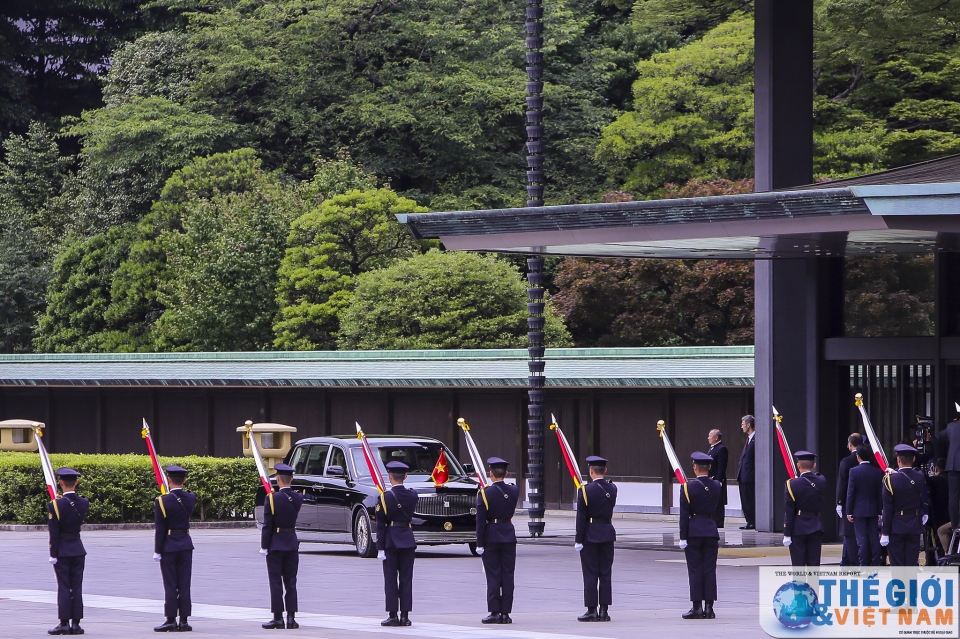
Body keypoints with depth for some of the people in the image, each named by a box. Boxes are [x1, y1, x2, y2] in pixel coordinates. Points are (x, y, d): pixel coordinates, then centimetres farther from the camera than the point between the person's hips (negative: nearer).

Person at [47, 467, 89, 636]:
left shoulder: (56, 505, -15)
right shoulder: (84, 503, -1)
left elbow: (54, 532, -14)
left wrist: (53, 554, -10)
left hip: (62, 551, -4)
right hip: (78, 549, 4)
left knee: (63, 587, -1)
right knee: (77, 587, 6)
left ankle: (64, 623, -2)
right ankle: (76, 623, 6)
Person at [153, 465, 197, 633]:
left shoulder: (163, 501, -13)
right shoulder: (191, 498, -2)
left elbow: (160, 529, -13)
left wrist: (157, 551, -7)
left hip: (169, 547, -4)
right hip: (186, 545, 4)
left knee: (170, 585, 1)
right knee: (184, 585, 6)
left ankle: (171, 620, 1)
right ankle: (184, 620, 6)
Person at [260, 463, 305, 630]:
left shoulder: (272, 498, -13)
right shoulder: (298, 498, -1)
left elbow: (267, 525, -13)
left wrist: (264, 546, -7)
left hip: (275, 545, -4)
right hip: (292, 544, 4)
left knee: (276, 582, 0)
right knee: (291, 582, 8)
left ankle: (278, 618, -1)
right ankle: (291, 617, 5)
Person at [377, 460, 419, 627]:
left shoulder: (385, 497, -10)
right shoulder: (412, 496, 0)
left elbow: (380, 525, -10)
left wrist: (380, 548, -8)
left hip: (391, 541, -3)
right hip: (408, 540, 3)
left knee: (390, 579, 2)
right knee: (406, 579, 6)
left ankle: (393, 616, 0)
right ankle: (405, 615, 4)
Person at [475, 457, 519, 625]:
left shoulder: (485, 493, -10)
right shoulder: (514, 491, 0)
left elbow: (481, 520, -11)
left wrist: (480, 544, -8)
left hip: (491, 537, -3)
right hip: (509, 537, 3)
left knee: (493, 576, 0)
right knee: (508, 576, 5)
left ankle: (494, 612, -2)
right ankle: (506, 612, 5)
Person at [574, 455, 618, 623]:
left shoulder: (586, 490, -13)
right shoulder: (612, 489, 0)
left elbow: (581, 517, -12)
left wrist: (578, 540, -8)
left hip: (590, 535, -4)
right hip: (608, 533, 4)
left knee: (590, 573, 0)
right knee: (605, 574, 7)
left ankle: (592, 610, 0)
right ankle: (604, 610, 7)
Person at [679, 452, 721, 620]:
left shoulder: (689, 487, -10)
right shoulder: (716, 486, 1)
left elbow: (684, 515, -10)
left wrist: (683, 537, -7)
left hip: (693, 532, -3)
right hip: (711, 531, 3)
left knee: (695, 570, 1)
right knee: (710, 570, 5)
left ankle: (697, 607, 0)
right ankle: (709, 607, 3)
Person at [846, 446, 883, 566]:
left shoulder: (854, 471, -10)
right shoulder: (877, 472, 0)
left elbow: (850, 492, -9)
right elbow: (880, 493, 4)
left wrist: (849, 512, -3)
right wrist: (880, 511, 10)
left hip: (859, 511, -3)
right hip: (873, 510, 3)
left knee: (862, 539, -2)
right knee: (874, 539, 6)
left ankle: (863, 566, -2)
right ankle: (875, 564, 7)